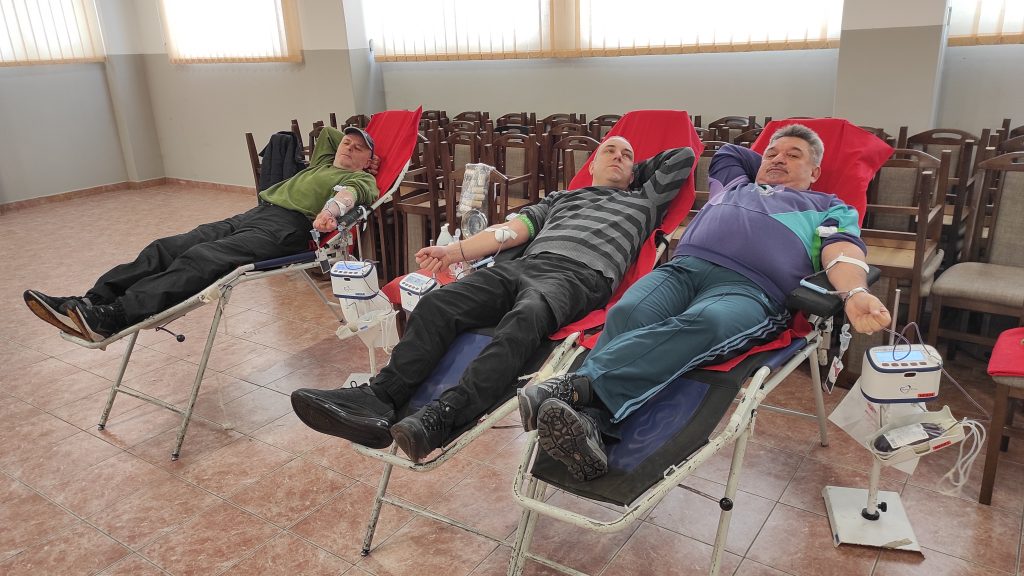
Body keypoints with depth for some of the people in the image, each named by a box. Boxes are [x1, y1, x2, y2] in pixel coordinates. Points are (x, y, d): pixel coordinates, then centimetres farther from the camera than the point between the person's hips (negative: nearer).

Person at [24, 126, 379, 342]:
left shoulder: (360, 178, 14)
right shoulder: (322, 163, 37)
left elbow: (352, 193, -11)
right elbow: (327, 132, 56)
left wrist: (332, 208, -31)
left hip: (287, 226, -8)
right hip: (254, 213, 8)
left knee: (200, 260, -30)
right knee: (166, 248, -12)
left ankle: (111, 318, -45)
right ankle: (88, 304, -22)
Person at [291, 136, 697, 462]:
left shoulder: (642, 201, 31)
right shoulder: (559, 198, 37)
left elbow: (684, 156, 31)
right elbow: (512, 230, 24)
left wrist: (636, 171, 42)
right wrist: (457, 250, 11)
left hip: (580, 275, -4)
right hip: (523, 265, 4)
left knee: (523, 319, -40)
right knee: (438, 304, -24)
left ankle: (443, 415, -54)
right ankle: (379, 399, -37)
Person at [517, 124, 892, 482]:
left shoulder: (827, 207, 31)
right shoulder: (735, 185, 41)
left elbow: (842, 249, 9)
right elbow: (728, 152, 62)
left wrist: (855, 293, -11)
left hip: (749, 288, -3)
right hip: (683, 267, 4)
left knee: (699, 325, -39)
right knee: (627, 314, -31)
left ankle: (581, 385, -54)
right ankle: (588, 421, -52)